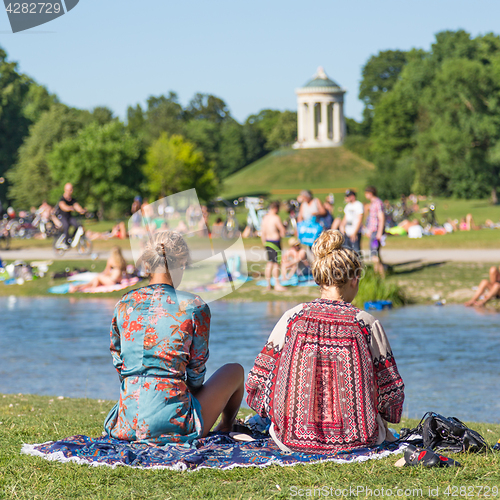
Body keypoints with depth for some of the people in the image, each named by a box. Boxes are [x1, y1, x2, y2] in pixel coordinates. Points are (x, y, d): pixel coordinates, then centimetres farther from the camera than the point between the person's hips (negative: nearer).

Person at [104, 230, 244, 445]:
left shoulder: (125, 304, 3)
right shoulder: (195, 307, -8)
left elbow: (118, 361, 13)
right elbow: (196, 371, 0)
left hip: (128, 422, 5)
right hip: (173, 424, -5)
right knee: (235, 371, 26)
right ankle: (225, 429, 49)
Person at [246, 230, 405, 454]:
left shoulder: (292, 318, -2)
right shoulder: (367, 324, -5)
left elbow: (258, 381, 0)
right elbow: (391, 393, -2)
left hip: (292, 439, -1)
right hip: (355, 441, 1)